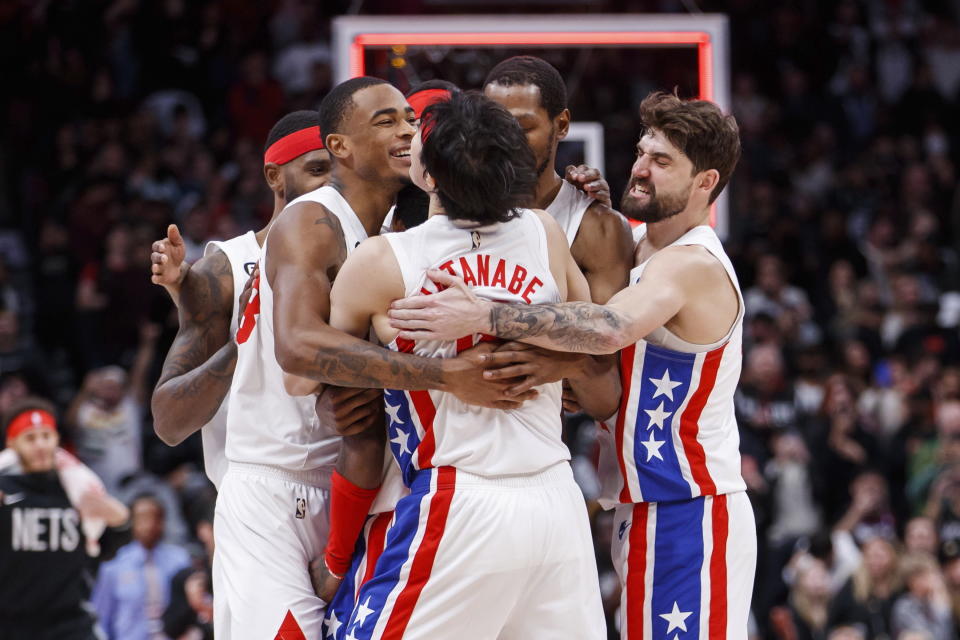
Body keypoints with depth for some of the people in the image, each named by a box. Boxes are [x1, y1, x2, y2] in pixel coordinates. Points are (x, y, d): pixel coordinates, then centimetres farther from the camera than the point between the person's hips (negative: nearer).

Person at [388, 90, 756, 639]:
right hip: (643, 511, 10)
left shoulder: (693, 265, -18)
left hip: (690, 516, -10)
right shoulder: (635, 248, 13)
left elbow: (610, 329, -37)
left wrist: (483, 316, -43)